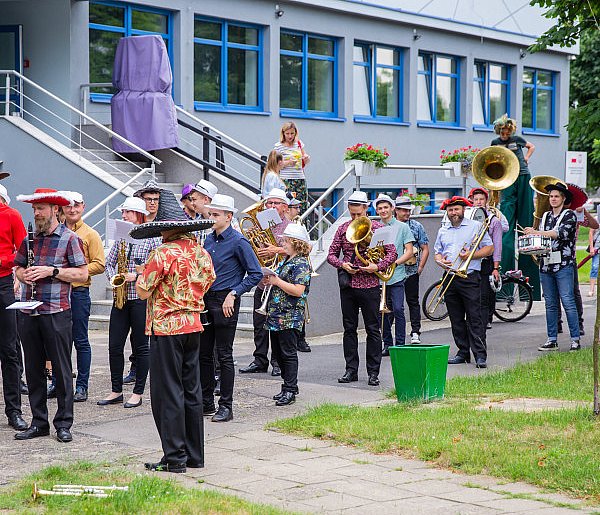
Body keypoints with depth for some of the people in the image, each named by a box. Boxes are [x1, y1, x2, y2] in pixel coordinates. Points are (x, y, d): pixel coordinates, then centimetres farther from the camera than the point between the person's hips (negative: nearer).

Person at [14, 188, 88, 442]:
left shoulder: (69, 238, -1)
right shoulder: (29, 238, 14)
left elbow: (82, 274, -5)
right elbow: (18, 266, 22)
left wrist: (51, 271, -14)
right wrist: (23, 274, -1)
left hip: (57, 313, -5)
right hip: (29, 313, 5)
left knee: (61, 369, 0)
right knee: (33, 369, 8)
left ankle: (63, 424, 7)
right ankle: (39, 422, 17)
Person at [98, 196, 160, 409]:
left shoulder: (151, 238, -4)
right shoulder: (121, 236, 12)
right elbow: (109, 262, 17)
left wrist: (137, 275, -15)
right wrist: (113, 278, -1)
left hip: (142, 298, -5)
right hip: (120, 297, 5)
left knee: (140, 346, 1)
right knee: (114, 345, 4)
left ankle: (138, 392, 10)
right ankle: (116, 391, 14)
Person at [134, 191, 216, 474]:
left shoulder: (163, 253, -15)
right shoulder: (199, 250, 6)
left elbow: (143, 292, -13)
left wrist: (142, 273, 6)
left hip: (166, 327, -7)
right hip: (193, 325, 7)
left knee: (168, 393, -1)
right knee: (191, 390, 12)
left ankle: (174, 457, 2)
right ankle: (195, 454, 18)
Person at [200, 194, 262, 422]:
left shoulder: (238, 242, -10)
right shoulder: (209, 239, 11)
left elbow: (256, 274, -12)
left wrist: (233, 294, -17)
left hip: (225, 303, -7)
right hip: (206, 300, 7)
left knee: (224, 355, -2)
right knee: (204, 353, 10)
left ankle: (226, 406, 5)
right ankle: (206, 402, 20)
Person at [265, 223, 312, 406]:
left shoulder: (301, 264, -13)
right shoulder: (285, 261, 16)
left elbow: (298, 290, -23)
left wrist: (277, 281, -18)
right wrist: (269, 280, 8)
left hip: (290, 317, -10)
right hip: (276, 316, 10)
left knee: (288, 353, -5)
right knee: (278, 352, 13)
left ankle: (290, 391, 0)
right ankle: (288, 386, 23)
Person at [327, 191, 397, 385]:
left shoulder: (377, 227, -1)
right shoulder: (343, 228, 8)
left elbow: (392, 253, 0)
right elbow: (331, 254, 10)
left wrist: (378, 266, -16)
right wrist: (342, 264, -10)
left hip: (370, 286, -3)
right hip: (347, 286, 3)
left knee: (372, 329, 1)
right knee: (349, 328, 8)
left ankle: (373, 372, 7)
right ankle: (351, 370, 15)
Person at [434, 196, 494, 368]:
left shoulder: (476, 226, 4)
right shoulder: (443, 231, 17)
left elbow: (489, 248, 1)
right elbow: (437, 252, 22)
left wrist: (471, 255, -13)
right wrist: (440, 261, -1)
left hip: (470, 278, -5)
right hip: (450, 279, 5)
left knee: (475, 318, -9)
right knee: (456, 320, 7)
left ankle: (480, 356, -10)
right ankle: (463, 353, 14)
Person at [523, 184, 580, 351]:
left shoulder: (569, 215, 0)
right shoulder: (545, 216, 17)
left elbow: (562, 233, -17)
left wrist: (536, 232, -22)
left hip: (564, 265, -5)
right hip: (546, 265, 5)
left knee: (568, 302, -8)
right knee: (550, 304, 7)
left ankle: (575, 339, -4)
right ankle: (552, 340, 10)